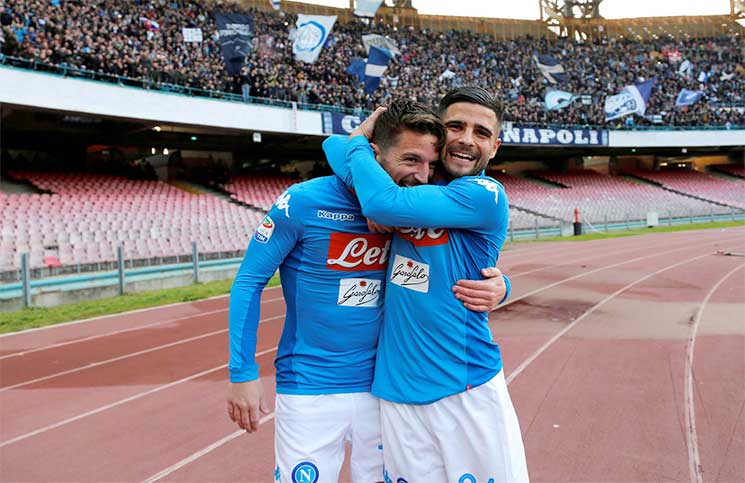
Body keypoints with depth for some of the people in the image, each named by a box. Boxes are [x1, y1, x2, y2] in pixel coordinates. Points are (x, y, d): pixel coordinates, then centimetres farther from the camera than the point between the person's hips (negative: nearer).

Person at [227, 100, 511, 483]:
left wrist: (495, 287, -19)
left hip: (383, 388, 4)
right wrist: (242, 373, -10)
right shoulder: (305, 202, -16)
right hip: (309, 391, -3)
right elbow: (249, 282, -8)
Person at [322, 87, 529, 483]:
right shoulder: (411, 186, 7)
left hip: (467, 389, -4)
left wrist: (358, 144, -5)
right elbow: (335, 145, 8)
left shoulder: (485, 195, -11)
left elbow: (384, 204, -23)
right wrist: (365, 145, -13)